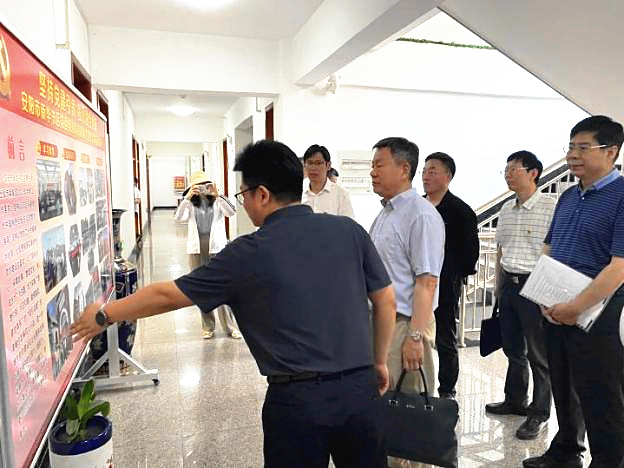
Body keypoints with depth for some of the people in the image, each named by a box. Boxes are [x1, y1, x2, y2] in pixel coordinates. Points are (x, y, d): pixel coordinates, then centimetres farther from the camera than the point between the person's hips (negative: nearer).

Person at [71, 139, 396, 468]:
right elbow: (386, 300, 3)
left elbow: (167, 296, -2)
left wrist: (104, 314, 13)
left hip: (298, 397, -3)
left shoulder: (249, 253, -11)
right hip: (359, 387, 4)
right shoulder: (349, 230, -4)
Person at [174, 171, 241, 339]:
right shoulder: (190, 204, 7)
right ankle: (207, 327, 19)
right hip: (197, 250, 2)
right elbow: (179, 218, -11)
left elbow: (231, 212, -14)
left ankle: (230, 327, 4)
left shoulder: (217, 201, 5)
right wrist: (187, 197, -21)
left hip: (217, 248, -2)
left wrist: (217, 195, -23)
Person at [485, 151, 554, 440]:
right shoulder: (506, 210, 11)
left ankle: (540, 413, 18)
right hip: (508, 284, 7)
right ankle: (515, 401, 33)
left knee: (538, 353, 4)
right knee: (513, 348, 17)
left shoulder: (550, 207, -10)